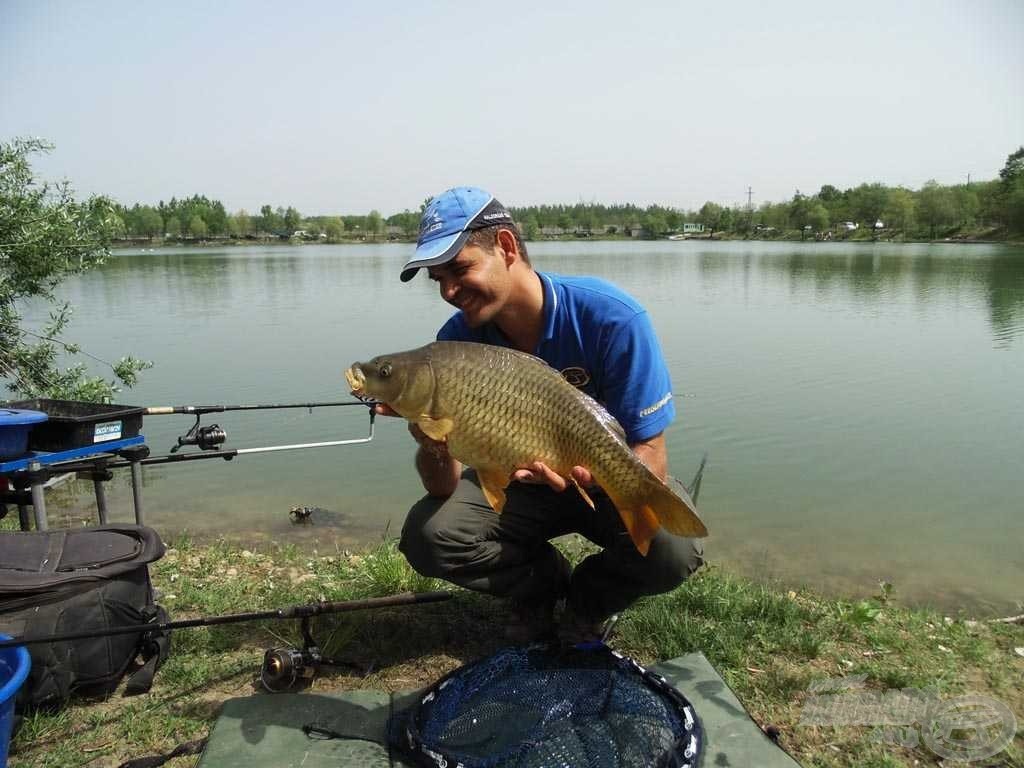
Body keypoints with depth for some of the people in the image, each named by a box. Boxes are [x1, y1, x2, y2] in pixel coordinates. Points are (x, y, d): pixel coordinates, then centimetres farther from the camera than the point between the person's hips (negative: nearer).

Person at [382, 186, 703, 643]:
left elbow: (651, 461, -25)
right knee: (426, 534, -20)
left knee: (671, 550, -32)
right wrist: (433, 448, -41)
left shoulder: (612, 318, -27)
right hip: (520, 481, 3)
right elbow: (444, 488, -17)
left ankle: (588, 600, 5)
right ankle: (542, 582, 9)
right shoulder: (457, 340, -16)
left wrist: (588, 473, -46)